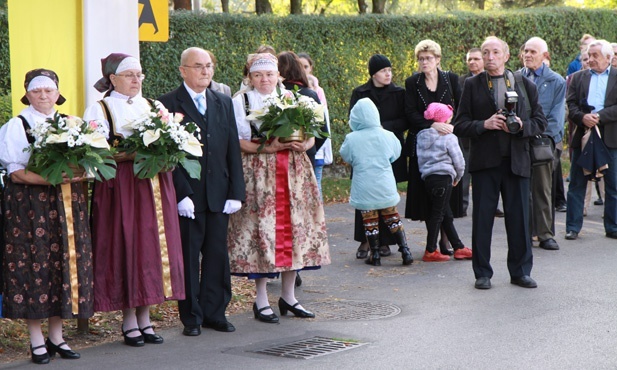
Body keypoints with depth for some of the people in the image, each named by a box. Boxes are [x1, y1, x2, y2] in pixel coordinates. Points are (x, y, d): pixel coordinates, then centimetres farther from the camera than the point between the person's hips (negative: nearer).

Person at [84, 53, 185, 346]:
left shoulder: (155, 106, 16)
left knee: (152, 248, 3)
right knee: (126, 248, -4)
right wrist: (130, 154, -19)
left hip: (155, 187, 4)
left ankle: (145, 319, 10)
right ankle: (129, 321, 4)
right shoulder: (100, 109, 2)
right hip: (121, 188, -4)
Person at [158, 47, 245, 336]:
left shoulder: (224, 103, 13)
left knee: (218, 255, 8)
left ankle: (214, 313, 18)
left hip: (219, 194, 5)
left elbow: (233, 149, 10)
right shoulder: (169, 104, -4)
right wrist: (181, 194, -15)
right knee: (188, 256, 3)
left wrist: (236, 192, 2)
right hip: (187, 195, -5)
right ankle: (191, 317, 12)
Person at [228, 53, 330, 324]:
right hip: (258, 174, -4)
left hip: (294, 172, 4)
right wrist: (268, 148, -21)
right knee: (262, 229, -5)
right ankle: (261, 300, 4)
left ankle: (288, 296, 17)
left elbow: (311, 134, 13)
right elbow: (239, 142, -8)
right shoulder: (241, 101, 2)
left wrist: (304, 145, -10)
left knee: (293, 229, 5)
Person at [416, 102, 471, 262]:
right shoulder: (449, 138, -6)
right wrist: (457, 177, 13)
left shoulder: (421, 137, 13)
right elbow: (458, 161, -4)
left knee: (446, 214, 13)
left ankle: (459, 248, 18)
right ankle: (430, 251, -1)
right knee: (437, 214, -3)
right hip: (443, 176, -7)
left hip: (427, 177, 7)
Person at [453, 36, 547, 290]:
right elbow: (459, 125, 1)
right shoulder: (472, 85, 5)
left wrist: (521, 126, -11)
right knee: (482, 218, 2)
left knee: (519, 218, 4)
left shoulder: (525, 85, 9)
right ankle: (482, 273, 11)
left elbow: (540, 123, 9)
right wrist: (484, 124, -15)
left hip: (517, 161, 1)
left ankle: (520, 271, 16)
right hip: (485, 161, -1)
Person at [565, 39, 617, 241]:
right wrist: (583, 118, -16)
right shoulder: (577, 78, 11)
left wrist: (599, 116, -16)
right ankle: (573, 227, 9)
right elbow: (570, 105, 2)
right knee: (576, 184, 3)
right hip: (583, 135, 1)